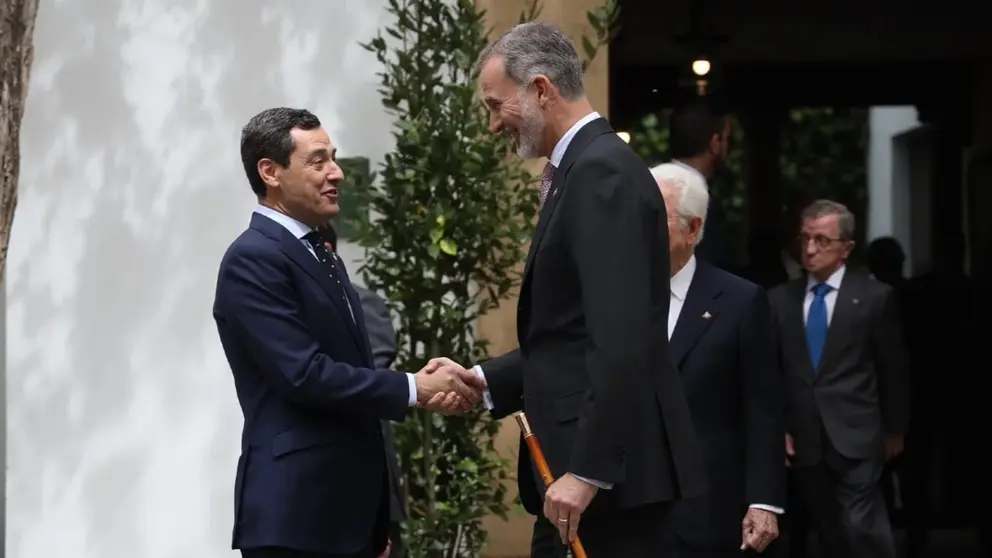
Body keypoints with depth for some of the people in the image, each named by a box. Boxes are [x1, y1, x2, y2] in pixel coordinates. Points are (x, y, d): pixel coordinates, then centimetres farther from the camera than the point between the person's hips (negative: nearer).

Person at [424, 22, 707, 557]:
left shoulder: (603, 172, -14)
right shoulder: (584, 169, 17)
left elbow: (623, 341, -23)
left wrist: (587, 471, -24)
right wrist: (483, 380, 10)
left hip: (606, 470, -10)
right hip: (586, 462, 10)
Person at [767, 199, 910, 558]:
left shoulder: (874, 296, 0)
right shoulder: (780, 300, 8)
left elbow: (893, 368, 5)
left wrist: (895, 428, 9)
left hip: (856, 437, -3)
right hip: (803, 440, 3)